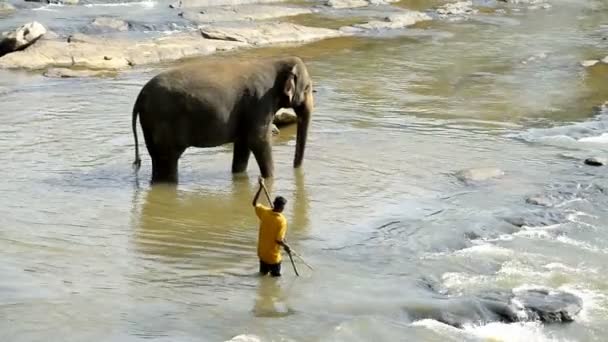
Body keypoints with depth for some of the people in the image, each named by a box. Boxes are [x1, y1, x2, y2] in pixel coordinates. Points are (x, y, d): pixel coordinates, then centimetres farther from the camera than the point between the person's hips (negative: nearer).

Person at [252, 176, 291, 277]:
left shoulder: (264, 212, -10)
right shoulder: (282, 221, -24)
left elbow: (254, 203, 9)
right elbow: (278, 240, -23)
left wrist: (261, 187, 9)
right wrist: (286, 246, -4)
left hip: (262, 252, 5)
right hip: (273, 256, -5)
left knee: (263, 273, 23)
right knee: (276, 276, 9)